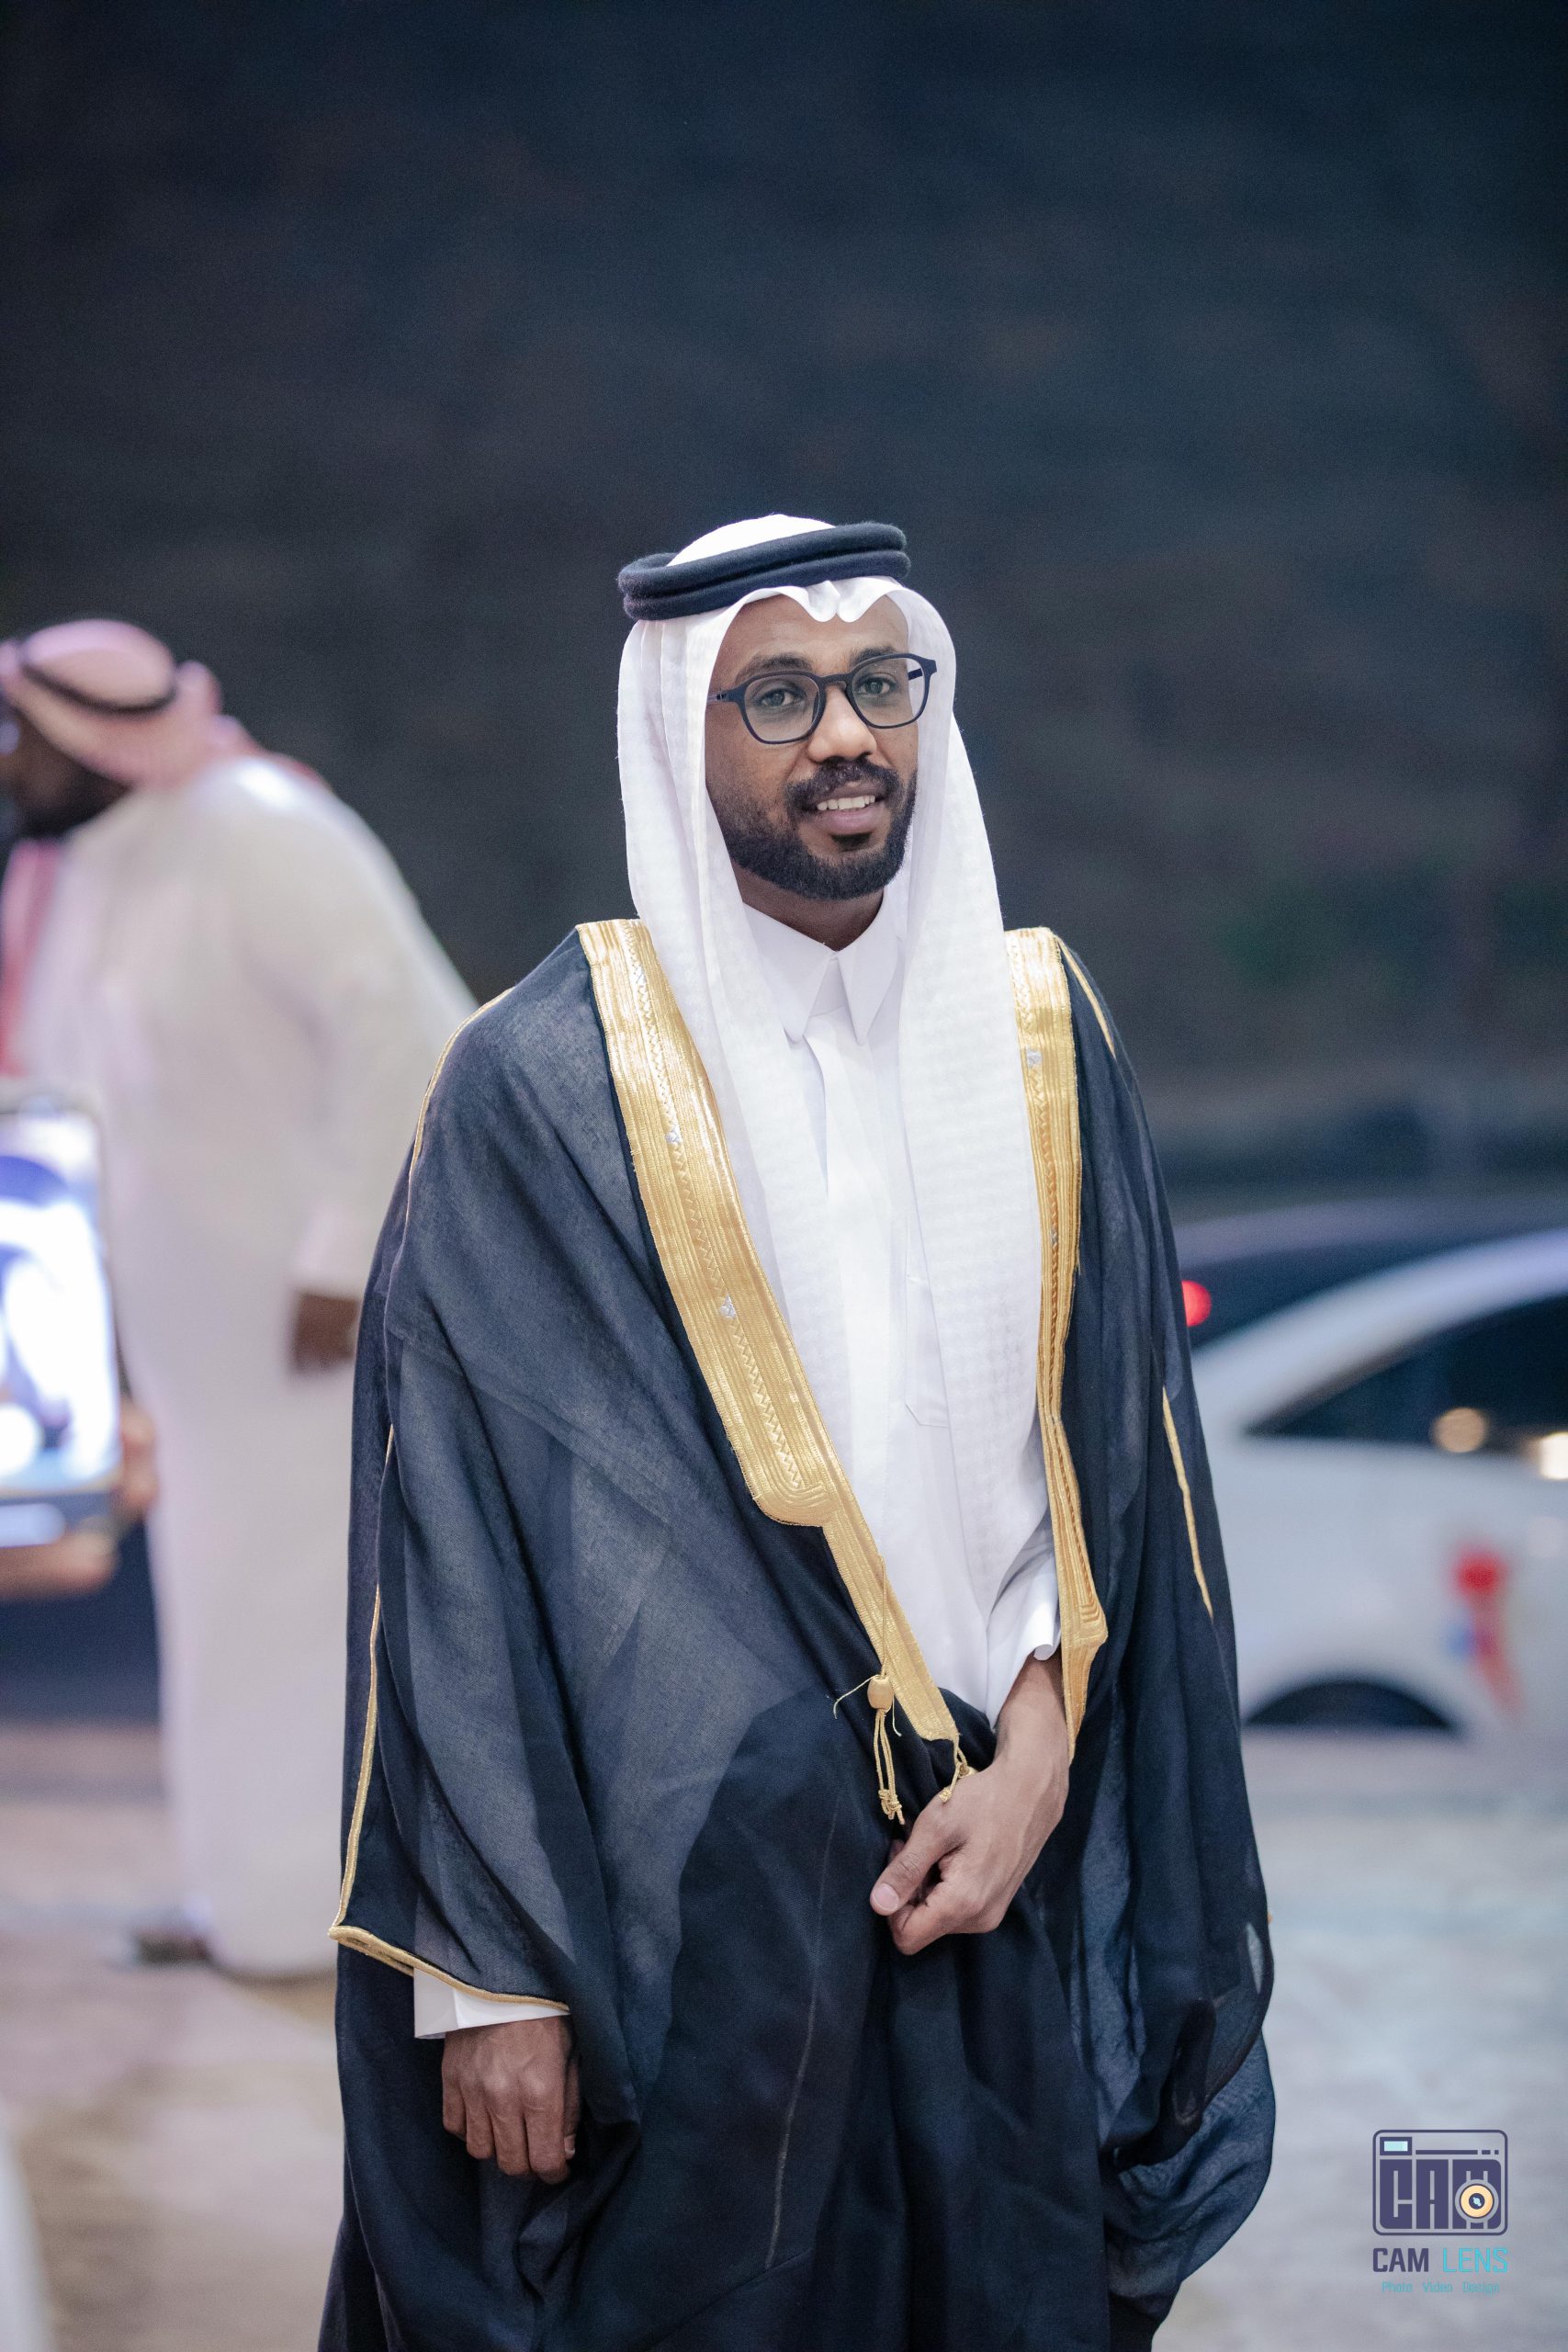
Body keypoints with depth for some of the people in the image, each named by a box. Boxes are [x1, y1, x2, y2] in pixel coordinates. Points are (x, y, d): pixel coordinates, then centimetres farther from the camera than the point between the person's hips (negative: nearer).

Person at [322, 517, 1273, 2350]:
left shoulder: (1040, 1037, 7)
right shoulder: (541, 1085, -7)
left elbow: (1114, 1444, 8)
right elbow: (458, 1539, -8)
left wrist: (1036, 1764, -6)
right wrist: (490, 1973, -12)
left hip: (997, 1871, 4)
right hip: (678, 1912, -4)